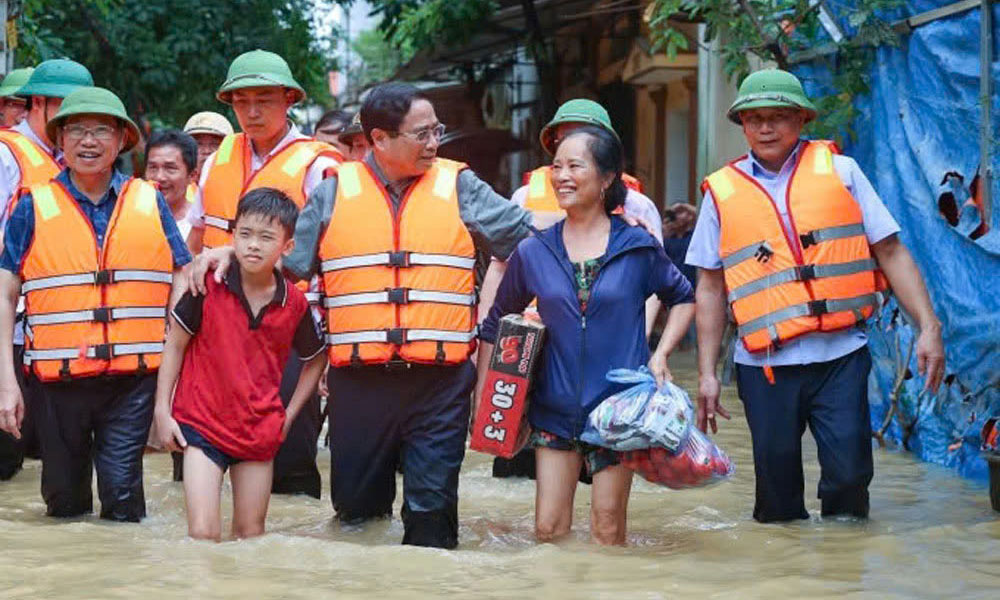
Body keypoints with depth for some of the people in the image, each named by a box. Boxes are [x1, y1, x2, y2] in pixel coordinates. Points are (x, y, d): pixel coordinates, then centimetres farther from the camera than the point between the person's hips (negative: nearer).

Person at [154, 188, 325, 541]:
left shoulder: (294, 303, -4)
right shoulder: (208, 286, -10)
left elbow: (316, 359, 13)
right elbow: (175, 344, -1)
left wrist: (289, 415, 7)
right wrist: (162, 411, -3)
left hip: (260, 430, 3)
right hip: (202, 423, -2)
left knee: (251, 535, 13)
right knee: (203, 534, -11)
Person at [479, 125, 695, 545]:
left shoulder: (638, 247, -2)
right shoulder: (534, 251, 2)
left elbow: (683, 298, 14)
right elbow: (496, 324, 12)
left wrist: (661, 354, -1)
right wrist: (482, 396, 6)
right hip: (555, 410, 2)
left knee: (607, 533, 3)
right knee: (549, 528, 1)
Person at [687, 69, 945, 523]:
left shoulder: (838, 170, 8)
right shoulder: (722, 191, 10)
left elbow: (891, 252, 5)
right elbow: (711, 288, 13)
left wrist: (928, 327, -3)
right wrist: (706, 374, 9)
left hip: (840, 354, -1)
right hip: (765, 364, 1)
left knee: (848, 476, -7)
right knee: (777, 487, 5)